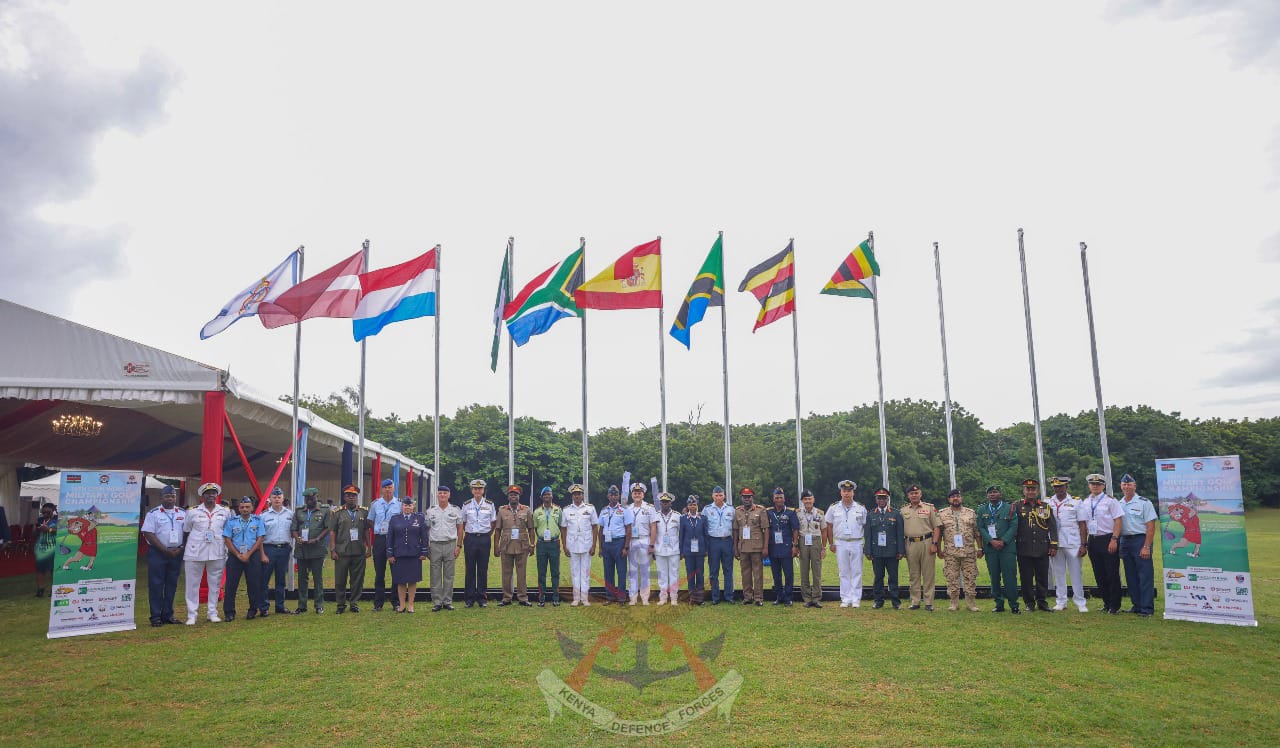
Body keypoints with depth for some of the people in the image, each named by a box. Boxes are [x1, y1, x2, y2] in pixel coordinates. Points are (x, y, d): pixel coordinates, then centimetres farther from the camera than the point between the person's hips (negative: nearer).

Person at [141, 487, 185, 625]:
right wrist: (165, 550, -13)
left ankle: (168, 615, 14)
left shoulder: (182, 514, 10)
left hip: (176, 553, 4)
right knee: (156, 585, -2)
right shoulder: (153, 514, -1)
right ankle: (156, 616, 3)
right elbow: (148, 534, -8)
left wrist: (180, 549, -5)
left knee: (172, 584, 7)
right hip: (157, 552, -4)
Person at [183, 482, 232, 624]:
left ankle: (213, 613, 17)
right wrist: (183, 551, 6)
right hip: (195, 553, -1)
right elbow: (186, 532, 9)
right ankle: (191, 615, 9)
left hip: (217, 553, 1)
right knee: (192, 584, 2)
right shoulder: (192, 511, 2)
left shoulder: (225, 512, 6)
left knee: (215, 584, 7)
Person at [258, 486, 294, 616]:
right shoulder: (263, 515, 0)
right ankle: (264, 607, 6)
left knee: (281, 579, 10)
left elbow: (293, 532, 13)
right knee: (264, 579, -2)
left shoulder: (290, 514, 8)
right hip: (269, 548, -3)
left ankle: (280, 605, 19)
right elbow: (259, 536, -1)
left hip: (284, 549, 3)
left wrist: (292, 548, 7)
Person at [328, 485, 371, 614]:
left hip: (359, 552, 1)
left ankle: (354, 602, 17)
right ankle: (341, 604, 17)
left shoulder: (364, 512, 8)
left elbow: (366, 531, 10)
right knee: (340, 579, 5)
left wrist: (369, 547, 5)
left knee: (357, 579, 5)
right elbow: (332, 531, 1)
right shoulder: (337, 512, 3)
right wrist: (333, 550, -5)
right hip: (342, 552, -1)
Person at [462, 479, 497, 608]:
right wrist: (469, 531, 9)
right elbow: (462, 523, 14)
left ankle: (482, 597, 10)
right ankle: (469, 598, 8)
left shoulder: (489, 505, 4)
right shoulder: (466, 505, 4)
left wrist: (488, 534, 7)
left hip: (485, 538, 0)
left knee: (483, 569, 3)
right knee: (469, 569, 2)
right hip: (470, 538, 0)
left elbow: (493, 522, 11)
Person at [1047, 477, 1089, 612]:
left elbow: (1082, 525, 2)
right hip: (1054, 544, 2)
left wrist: (1083, 545, -5)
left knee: (1076, 573, 0)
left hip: (1073, 543, -2)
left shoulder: (1076, 502, 4)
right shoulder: (1048, 503, 9)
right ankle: (1061, 602, 13)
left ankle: (1080, 603, 8)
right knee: (1058, 573, 5)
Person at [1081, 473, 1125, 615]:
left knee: (1112, 574, -2)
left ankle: (1115, 606, 5)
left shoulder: (1110, 501, -4)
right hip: (1093, 540, 5)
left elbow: (1118, 521, -8)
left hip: (1108, 539, -5)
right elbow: (1083, 523, 13)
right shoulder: (1084, 502, 11)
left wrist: (1114, 539, -16)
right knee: (1099, 575, 9)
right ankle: (1106, 603, 18)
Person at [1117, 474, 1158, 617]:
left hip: (1140, 540, -6)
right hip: (1124, 541, 6)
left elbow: (1151, 526, -8)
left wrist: (1146, 547, -15)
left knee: (1145, 576, -5)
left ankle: (1147, 608, 0)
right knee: (1130, 577, 10)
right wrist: (1118, 546, 8)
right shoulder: (1119, 504, 13)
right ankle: (1137, 605, 19)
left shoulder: (1144, 502, -3)